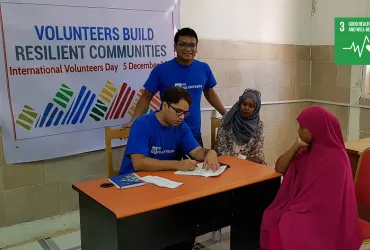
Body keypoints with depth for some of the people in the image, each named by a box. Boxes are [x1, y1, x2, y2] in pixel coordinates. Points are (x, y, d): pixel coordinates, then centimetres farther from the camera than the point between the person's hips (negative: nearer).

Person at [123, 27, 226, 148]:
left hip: (194, 133, 3)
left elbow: (210, 94, 14)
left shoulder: (204, 69, 0)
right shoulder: (161, 70, -9)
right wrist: (133, 121, -14)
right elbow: (146, 97, -3)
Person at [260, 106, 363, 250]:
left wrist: (291, 213, -16)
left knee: (285, 229, -25)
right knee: (270, 220, -15)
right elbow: (279, 168, 4)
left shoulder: (334, 159, -19)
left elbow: (323, 201, -20)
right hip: (304, 206, 7)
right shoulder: (310, 149, 5)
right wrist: (297, 145, -6)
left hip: (322, 216, -7)